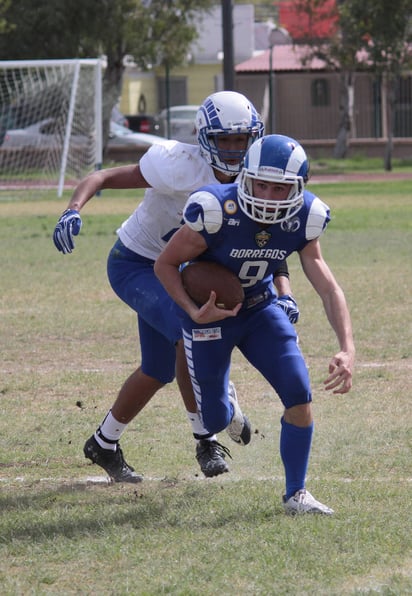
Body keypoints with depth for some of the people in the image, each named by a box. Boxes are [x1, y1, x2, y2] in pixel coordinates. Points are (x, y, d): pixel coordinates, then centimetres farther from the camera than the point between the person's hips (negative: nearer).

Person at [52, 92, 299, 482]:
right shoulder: (181, 167, -29)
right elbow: (104, 178, -26)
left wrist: (284, 295, -24)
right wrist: (73, 211, -44)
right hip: (133, 265, -8)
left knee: (159, 371, 15)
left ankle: (104, 443, 37)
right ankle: (204, 439, -14)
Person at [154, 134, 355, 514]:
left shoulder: (302, 221, -18)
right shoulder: (217, 212, -31)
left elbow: (328, 287, -15)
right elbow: (165, 264, -17)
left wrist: (347, 350, -28)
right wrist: (193, 311, -33)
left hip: (260, 310, 3)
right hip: (210, 313, -3)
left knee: (299, 393, -13)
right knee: (215, 421, 5)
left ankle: (296, 494, 3)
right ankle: (226, 413, 46)